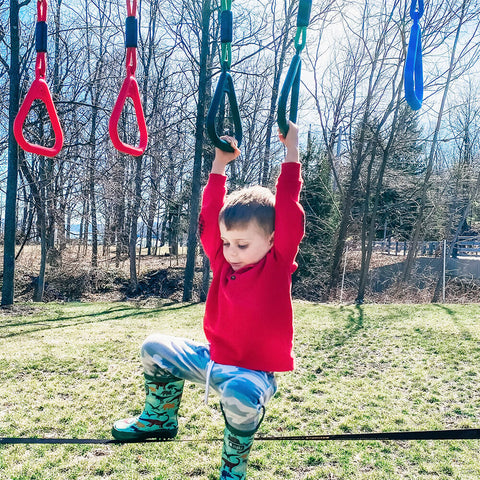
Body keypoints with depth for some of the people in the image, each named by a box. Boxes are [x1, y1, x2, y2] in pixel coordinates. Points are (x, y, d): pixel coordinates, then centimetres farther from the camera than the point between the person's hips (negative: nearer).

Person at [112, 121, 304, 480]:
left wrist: (291, 154, -20)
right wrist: (219, 166, 2)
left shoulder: (278, 264, -13)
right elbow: (211, 216, 0)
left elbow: (289, 212, -21)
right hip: (212, 358, 6)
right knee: (155, 349, 5)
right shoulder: (223, 261, 0)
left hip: (254, 372, -6)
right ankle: (160, 419, 27)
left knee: (239, 396, -39)